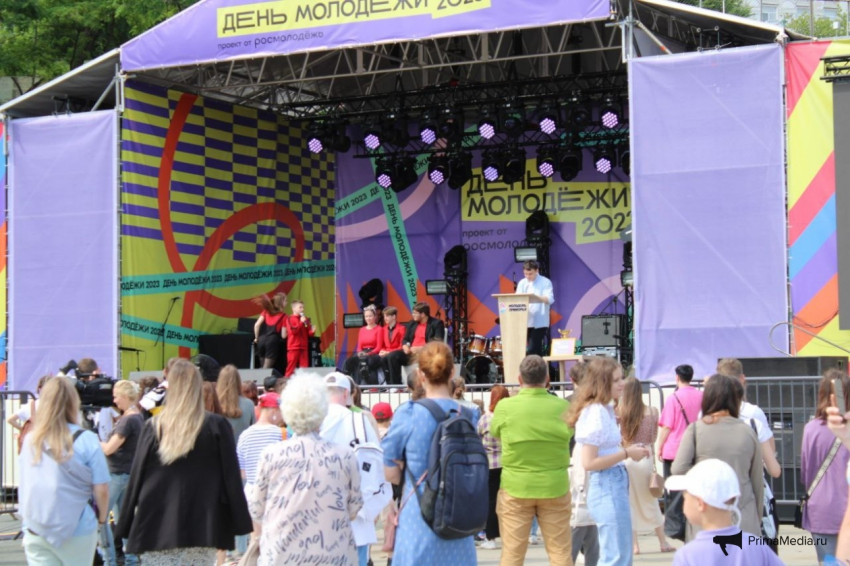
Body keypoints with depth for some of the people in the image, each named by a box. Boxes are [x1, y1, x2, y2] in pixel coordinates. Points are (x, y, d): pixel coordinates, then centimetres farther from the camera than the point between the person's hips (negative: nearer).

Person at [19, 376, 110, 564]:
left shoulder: (30, 441, -1)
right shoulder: (86, 440, -10)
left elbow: (24, 487, 9)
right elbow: (101, 490, -8)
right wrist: (102, 518, 9)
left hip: (35, 532, 2)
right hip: (77, 530, -2)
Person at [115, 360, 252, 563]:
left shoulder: (153, 427, 2)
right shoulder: (217, 426, -1)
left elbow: (136, 477, 4)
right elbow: (231, 477, 0)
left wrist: (126, 525, 12)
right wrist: (241, 523, 6)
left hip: (156, 527, 1)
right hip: (202, 528, -1)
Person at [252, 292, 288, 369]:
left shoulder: (266, 311, 11)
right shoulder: (283, 315, 0)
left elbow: (256, 325, 2)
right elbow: (283, 335, -3)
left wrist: (257, 338, 15)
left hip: (262, 340, 5)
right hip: (273, 341, -5)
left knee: (263, 367, 16)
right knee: (267, 368, -5)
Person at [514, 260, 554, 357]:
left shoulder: (545, 282, -1)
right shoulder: (522, 283, 12)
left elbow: (550, 299, -13)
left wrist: (536, 297, -30)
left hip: (540, 322, -5)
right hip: (526, 322, 5)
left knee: (532, 350, -10)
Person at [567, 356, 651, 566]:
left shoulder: (605, 410, 12)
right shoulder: (595, 413, -18)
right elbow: (588, 462, -22)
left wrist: (628, 451, 5)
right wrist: (626, 453, -17)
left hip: (614, 485, 10)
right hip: (607, 488, -10)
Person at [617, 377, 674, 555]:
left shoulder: (618, 412, -9)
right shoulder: (652, 412, -5)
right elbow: (653, 438, 5)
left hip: (625, 459, -1)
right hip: (645, 459, 1)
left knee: (629, 502, 8)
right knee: (650, 501, 14)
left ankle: (633, 544, 9)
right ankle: (663, 542, 19)